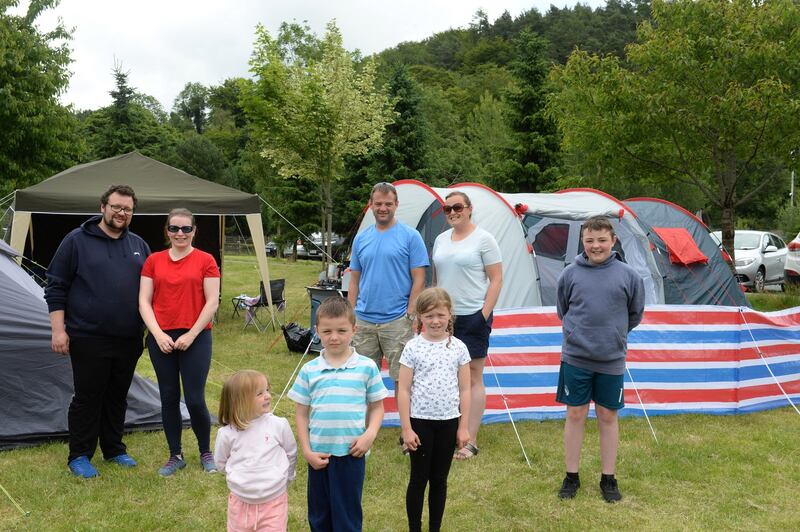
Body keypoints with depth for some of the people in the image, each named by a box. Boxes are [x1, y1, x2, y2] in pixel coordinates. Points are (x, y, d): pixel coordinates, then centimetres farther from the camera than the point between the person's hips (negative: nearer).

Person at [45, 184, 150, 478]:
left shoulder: (139, 245, 11)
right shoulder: (77, 241, -3)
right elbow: (55, 288, -2)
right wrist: (58, 330, -9)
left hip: (129, 341, 4)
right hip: (88, 340, -4)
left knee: (118, 398, 14)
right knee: (87, 398, 3)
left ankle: (114, 449, 28)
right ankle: (79, 456, 17)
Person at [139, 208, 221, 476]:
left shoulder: (205, 261, -1)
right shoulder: (153, 261, 7)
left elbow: (212, 303, -4)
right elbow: (144, 301, 4)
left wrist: (191, 335, -9)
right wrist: (158, 333, -8)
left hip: (195, 338, -3)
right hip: (161, 339, 3)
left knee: (195, 400, -3)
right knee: (169, 399, 9)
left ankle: (206, 452, 20)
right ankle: (175, 455, 25)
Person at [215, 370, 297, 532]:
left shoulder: (279, 425, -10)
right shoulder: (227, 433, -10)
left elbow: (291, 455, 5)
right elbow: (221, 463, 8)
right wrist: (241, 475, 3)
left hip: (274, 501, -1)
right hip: (241, 502, 1)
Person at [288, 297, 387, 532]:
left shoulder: (367, 367, -5)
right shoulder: (309, 370, -2)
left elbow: (377, 406, 2)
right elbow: (301, 413, 3)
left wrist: (370, 434, -13)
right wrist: (306, 451, -2)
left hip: (352, 453, -2)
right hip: (319, 454, 2)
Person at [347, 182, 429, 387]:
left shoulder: (410, 236, -3)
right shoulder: (361, 238, 10)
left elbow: (418, 279, -5)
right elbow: (354, 280, 14)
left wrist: (411, 315, -10)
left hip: (397, 322, -4)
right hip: (364, 321, 4)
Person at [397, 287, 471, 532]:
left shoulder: (458, 348, -1)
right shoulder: (413, 347, -7)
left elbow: (464, 390, 4)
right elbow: (403, 391, -6)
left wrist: (464, 427, 3)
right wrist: (406, 429, -8)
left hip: (448, 422, 2)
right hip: (420, 421, -2)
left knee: (439, 479, 13)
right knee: (419, 478, 8)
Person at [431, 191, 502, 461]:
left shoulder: (483, 239, -5)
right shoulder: (441, 240, 12)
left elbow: (496, 280, -7)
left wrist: (485, 314, -13)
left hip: (472, 317, -5)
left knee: (473, 379, 1)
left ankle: (470, 442, 6)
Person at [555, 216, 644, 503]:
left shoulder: (628, 275, -5)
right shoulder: (570, 274, -4)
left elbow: (635, 314, 10)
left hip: (612, 361, 0)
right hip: (575, 358, 0)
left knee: (608, 417, 10)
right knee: (575, 415, 8)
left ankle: (608, 479, 25)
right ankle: (571, 476, 21)